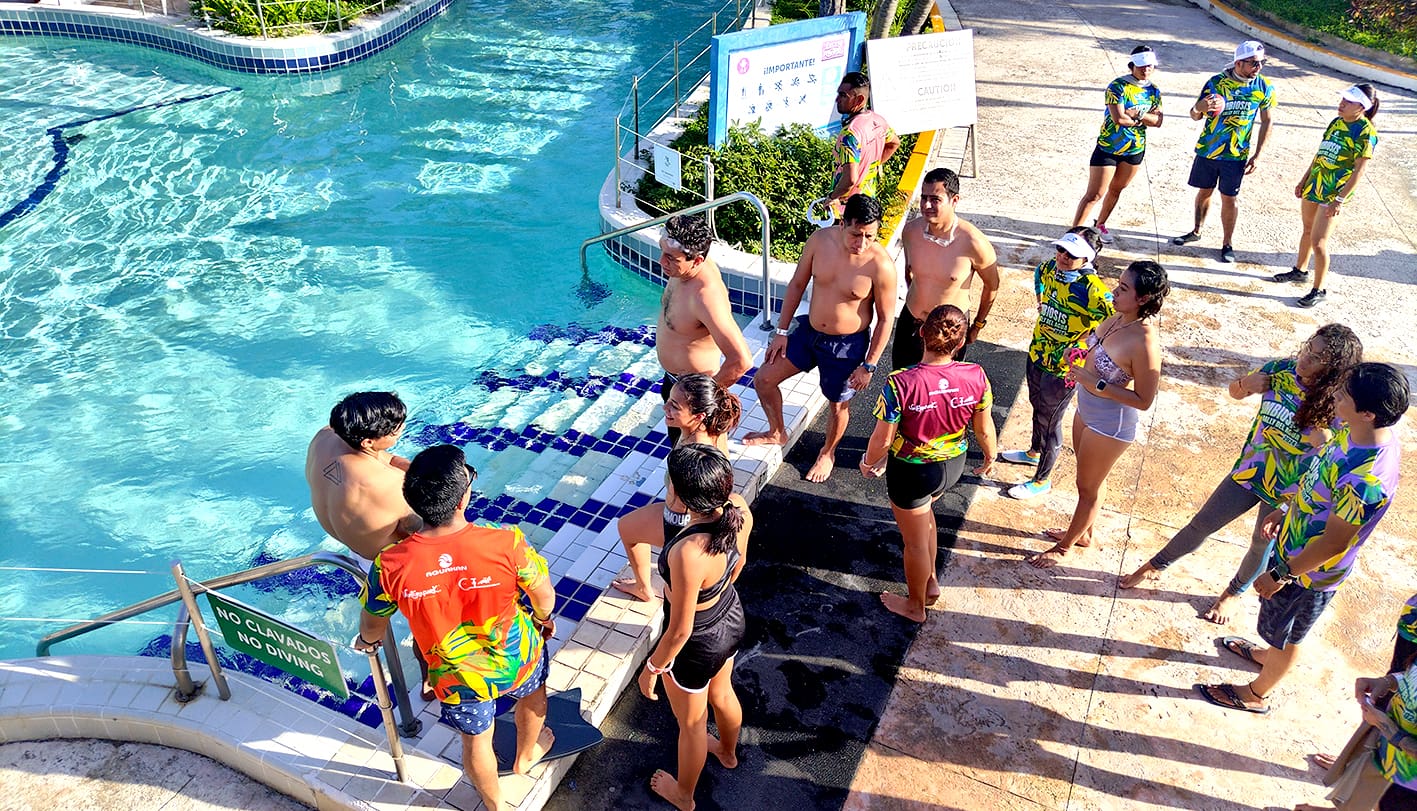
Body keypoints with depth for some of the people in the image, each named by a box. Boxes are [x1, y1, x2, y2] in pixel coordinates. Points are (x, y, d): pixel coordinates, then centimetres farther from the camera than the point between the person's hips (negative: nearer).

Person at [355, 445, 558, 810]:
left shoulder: (390, 565, -29)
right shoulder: (506, 542, -34)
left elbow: (372, 628, -7)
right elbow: (543, 596, -15)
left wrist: (366, 641, 18)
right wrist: (543, 619, 10)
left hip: (459, 680, 0)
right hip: (518, 659, 0)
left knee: (476, 741, 29)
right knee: (533, 695, 36)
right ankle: (526, 756, 64)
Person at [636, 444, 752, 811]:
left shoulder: (688, 554, -44)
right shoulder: (738, 509, -23)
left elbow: (680, 630, -29)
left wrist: (651, 668, -11)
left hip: (697, 645, -6)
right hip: (731, 618, 6)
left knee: (692, 724, 24)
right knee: (722, 693, 37)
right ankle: (728, 752, 68)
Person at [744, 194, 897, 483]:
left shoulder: (881, 265, -26)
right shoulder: (820, 240, -15)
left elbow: (886, 318, -14)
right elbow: (797, 285, -1)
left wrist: (868, 366, -10)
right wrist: (782, 331, 2)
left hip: (848, 345, -4)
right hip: (809, 332, 5)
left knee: (837, 404, 17)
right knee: (763, 380, 11)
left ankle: (827, 453, 47)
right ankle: (777, 432, 40)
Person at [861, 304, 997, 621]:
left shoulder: (900, 384, -32)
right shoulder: (976, 376, -21)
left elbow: (883, 438, -21)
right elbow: (984, 429, -6)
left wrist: (868, 462, 0)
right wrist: (990, 456, 15)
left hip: (912, 472, -4)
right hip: (954, 464, 5)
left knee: (916, 542, 19)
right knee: (923, 510, 36)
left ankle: (915, 605, 44)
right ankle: (931, 582, 49)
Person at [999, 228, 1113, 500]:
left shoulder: (1092, 289, -30)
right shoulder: (1051, 268, -7)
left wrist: (1080, 346, -24)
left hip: (1062, 368, -8)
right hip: (1037, 354, 8)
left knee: (1049, 422, 9)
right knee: (1037, 407, 30)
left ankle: (1042, 481, 30)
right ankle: (1034, 452, 57)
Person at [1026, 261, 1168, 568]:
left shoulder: (1145, 342, -31)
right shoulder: (1118, 318, -7)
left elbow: (1144, 400, -24)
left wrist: (1095, 383, -26)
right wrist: (1081, 357, -7)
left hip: (1110, 424, -8)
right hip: (1087, 410, 8)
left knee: (1088, 487, 14)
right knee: (1091, 480, 27)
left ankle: (1064, 546, 34)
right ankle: (1083, 533, 49)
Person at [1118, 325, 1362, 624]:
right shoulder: (1283, 369, -15)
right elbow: (1235, 392, 1)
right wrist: (1246, 383, -20)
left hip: (1286, 493, -3)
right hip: (1249, 470, 3)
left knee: (1262, 545, 22)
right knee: (1202, 525, 15)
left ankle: (1233, 593, 49)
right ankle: (1155, 566, 36)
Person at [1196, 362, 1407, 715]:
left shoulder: (1365, 480, -41)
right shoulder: (1354, 433, -14)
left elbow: (1333, 544, -30)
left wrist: (1281, 574, -19)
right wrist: (1286, 509, 15)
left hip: (1310, 570, -8)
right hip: (1295, 543, 8)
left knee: (1285, 635, 19)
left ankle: (1256, 694, 43)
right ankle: (1269, 653, 62)